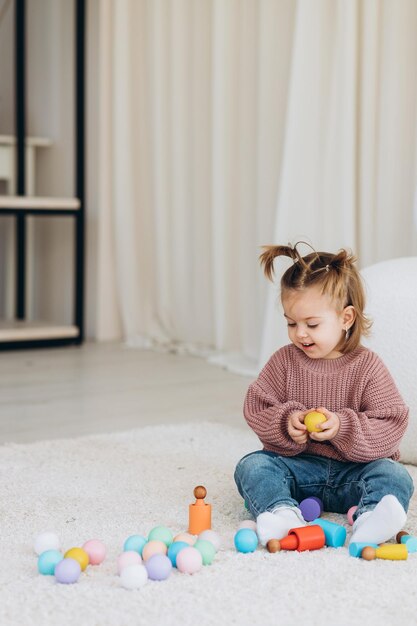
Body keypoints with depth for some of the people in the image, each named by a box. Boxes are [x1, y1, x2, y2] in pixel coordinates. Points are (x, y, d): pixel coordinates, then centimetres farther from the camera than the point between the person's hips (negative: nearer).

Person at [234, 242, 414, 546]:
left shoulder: (368, 367, -6)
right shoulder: (284, 361, 1)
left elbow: (392, 422, -11)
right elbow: (257, 408, 2)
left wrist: (343, 427, -25)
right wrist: (286, 422, -18)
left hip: (353, 469, -2)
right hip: (298, 466, 2)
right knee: (251, 466, -20)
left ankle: (370, 520, -55)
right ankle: (283, 513, -46)